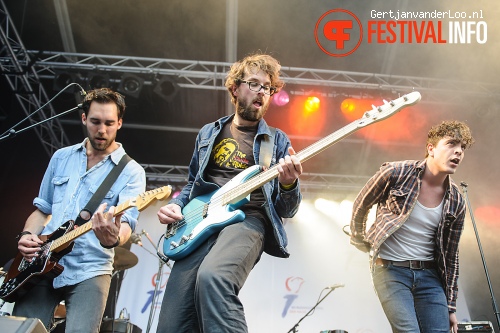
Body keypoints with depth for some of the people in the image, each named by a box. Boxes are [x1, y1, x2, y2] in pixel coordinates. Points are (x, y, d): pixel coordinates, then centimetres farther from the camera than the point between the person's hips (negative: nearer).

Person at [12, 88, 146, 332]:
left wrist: (114, 237, -40)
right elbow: (42, 208, 18)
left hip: (89, 271, -4)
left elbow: (127, 221, -17)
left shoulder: (131, 172, -4)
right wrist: (27, 236, -1)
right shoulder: (61, 157, 11)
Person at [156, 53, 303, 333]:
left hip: (248, 219, -3)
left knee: (212, 277, -37)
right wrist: (176, 205, 6)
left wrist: (288, 184, -15)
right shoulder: (209, 133, 20)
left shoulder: (277, 141, 12)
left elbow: (287, 210, 8)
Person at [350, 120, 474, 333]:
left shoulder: (456, 203, 1)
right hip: (390, 269, -4)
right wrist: (359, 242, 11)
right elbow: (360, 207, 3)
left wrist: (451, 307, 10)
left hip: (429, 275, 5)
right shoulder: (395, 173, -13)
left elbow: (450, 257, 8)